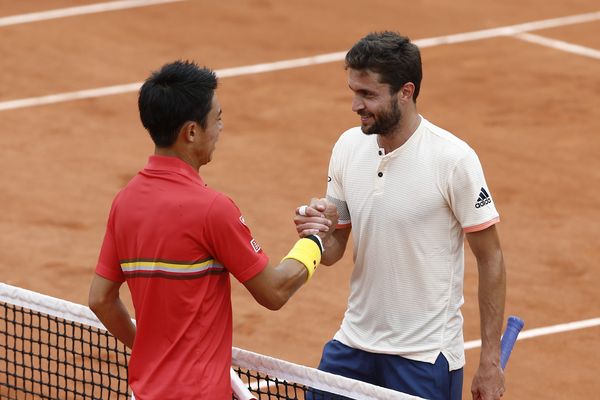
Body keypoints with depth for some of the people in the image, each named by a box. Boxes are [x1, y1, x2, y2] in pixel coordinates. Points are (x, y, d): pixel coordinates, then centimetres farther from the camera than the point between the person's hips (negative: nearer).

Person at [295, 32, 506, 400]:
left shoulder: (454, 159, -15)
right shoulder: (348, 146, 1)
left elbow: (491, 259, -9)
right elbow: (334, 250, 9)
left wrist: (490, 362, -10)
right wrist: (316, 234, -16)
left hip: (425, 358, -5)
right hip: (352, 345, 5)